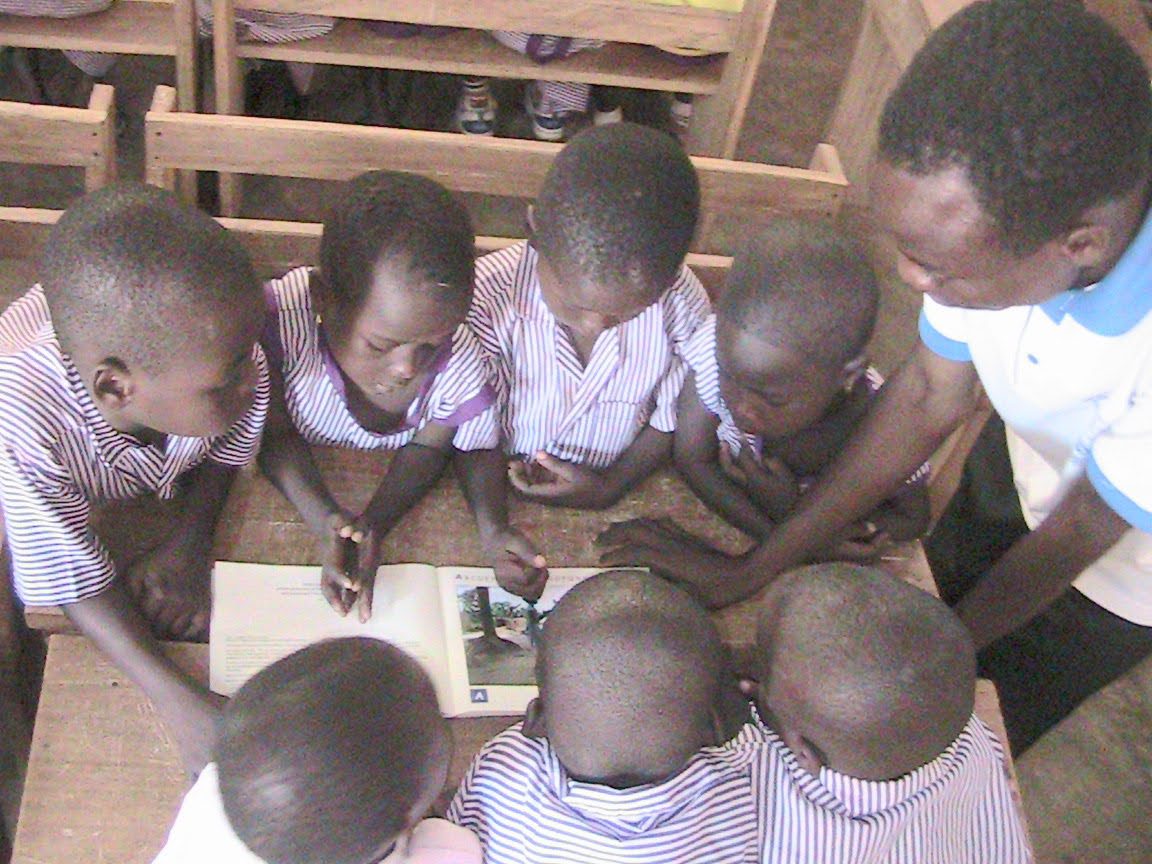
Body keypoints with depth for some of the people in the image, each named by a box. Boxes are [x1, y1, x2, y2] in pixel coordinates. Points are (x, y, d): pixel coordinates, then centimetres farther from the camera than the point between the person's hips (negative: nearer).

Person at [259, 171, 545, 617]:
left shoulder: (459, 362, -25)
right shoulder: (280, 317, -31)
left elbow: (427, 448, -10)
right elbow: (275, 437, -20)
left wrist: (373, 522, -30)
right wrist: (326, 521, -37)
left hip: (401, 505, 1)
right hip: (292, 493, -1)